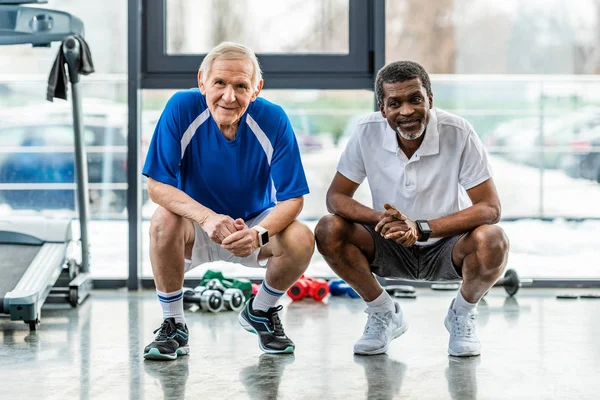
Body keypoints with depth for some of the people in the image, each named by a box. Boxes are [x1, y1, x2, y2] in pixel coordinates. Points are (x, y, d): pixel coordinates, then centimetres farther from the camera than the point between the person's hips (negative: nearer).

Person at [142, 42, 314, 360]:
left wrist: (259, 234, -38)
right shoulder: (182, 108, -21)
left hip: (255, 225, 1)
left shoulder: (272, 120, -19)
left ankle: (261, 312, 6)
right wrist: (207, 218, -39)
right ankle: (173, 325, -10)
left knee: (301, 239, -27)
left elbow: (292, 198, -17)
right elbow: (157, 185, -22)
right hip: (196, 229, -1)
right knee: (164, 220, -33)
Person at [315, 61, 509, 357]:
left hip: (446, 247, -2)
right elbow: (336, 196, -8)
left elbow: (489, 208, -20)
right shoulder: (368, 132, -14)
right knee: (328, 231, -23)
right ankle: (384, 314, 2)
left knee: (491, 241, -33)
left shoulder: (459, 133, -20)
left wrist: (421, 228, -32)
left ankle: (462, 315, 1)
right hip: (391, 248, 2)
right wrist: (381, 218, -29)